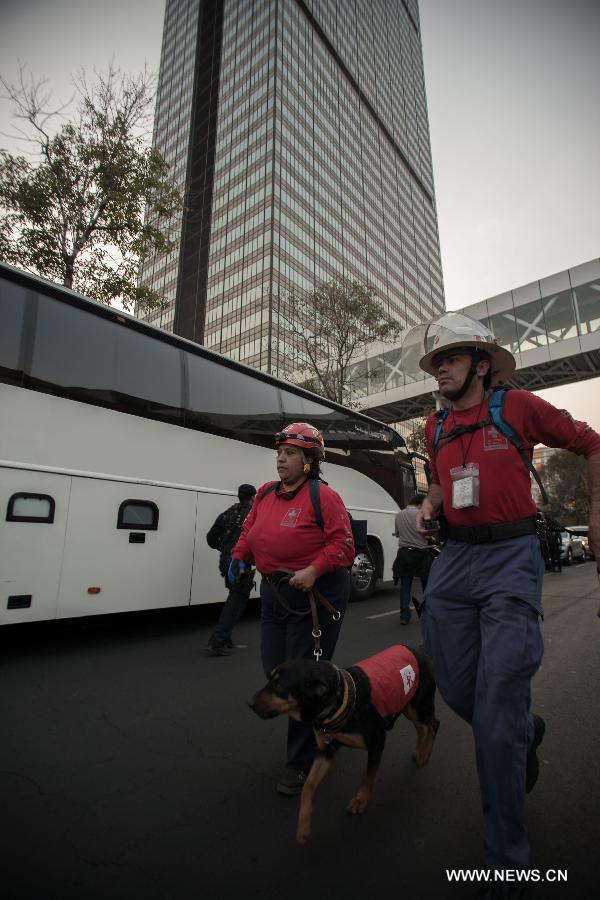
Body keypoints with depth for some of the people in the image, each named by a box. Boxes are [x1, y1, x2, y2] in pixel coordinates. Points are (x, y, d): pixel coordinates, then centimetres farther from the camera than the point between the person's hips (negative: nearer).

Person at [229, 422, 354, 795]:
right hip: (275, 592, 7)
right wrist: (239, 557, 2)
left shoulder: (323, 495, -14)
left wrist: (313, 570, -26)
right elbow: (250, 531, 16)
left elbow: (343, 544, -16)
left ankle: (300, 764, 26)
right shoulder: (265, 494, 6)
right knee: (276, 672, 16)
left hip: (317, 595, -7)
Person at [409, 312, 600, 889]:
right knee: (456, 689, 12)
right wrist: (430, 506, 5)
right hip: (454, 558, 6)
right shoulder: (436, 426, 11)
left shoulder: (519, 407, -3)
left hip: (510, 557, -5)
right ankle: (526, 733, 45)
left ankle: (506, 862, 18)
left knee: (497, 712, -4)